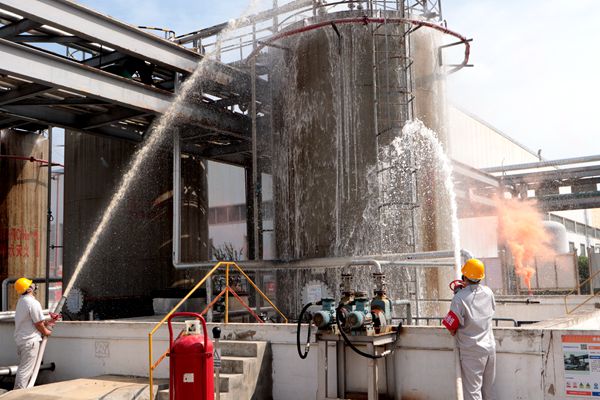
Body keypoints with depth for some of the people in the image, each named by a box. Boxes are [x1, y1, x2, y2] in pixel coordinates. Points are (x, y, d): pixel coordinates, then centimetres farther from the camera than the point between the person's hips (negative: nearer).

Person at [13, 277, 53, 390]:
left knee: (23, 367, 19)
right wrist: (46, 332, 2)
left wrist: (46, 322, 14)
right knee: (25, 370, -4)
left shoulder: (21, 301, 12)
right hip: (30, 340, -10)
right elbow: (38, 324, -15)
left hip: (20, 338, 10)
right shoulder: (33, 302, -19)